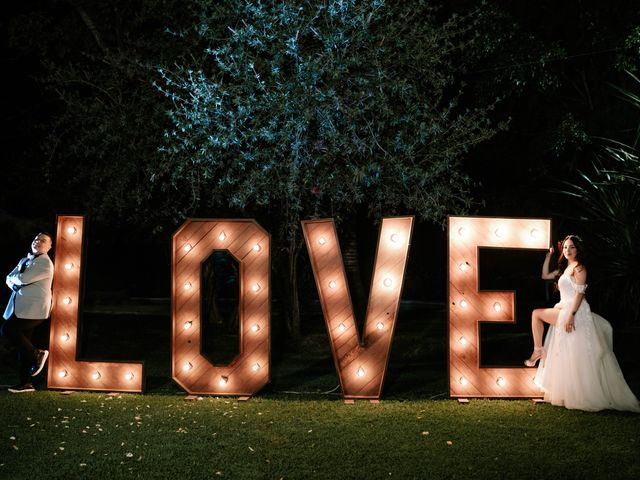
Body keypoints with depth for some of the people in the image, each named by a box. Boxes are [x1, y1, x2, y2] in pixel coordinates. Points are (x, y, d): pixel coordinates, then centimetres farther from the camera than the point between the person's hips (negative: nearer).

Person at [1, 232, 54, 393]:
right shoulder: (24, 260, 19)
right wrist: (15, 285, -6)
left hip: (33, 309, -9)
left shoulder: (45, 263, -9)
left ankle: (36, 354, -7)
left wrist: (14, 278, 3)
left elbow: (23, 279, -18)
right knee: (23, 345, 6)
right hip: (22, 307, 9)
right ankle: (26, 382, 10)